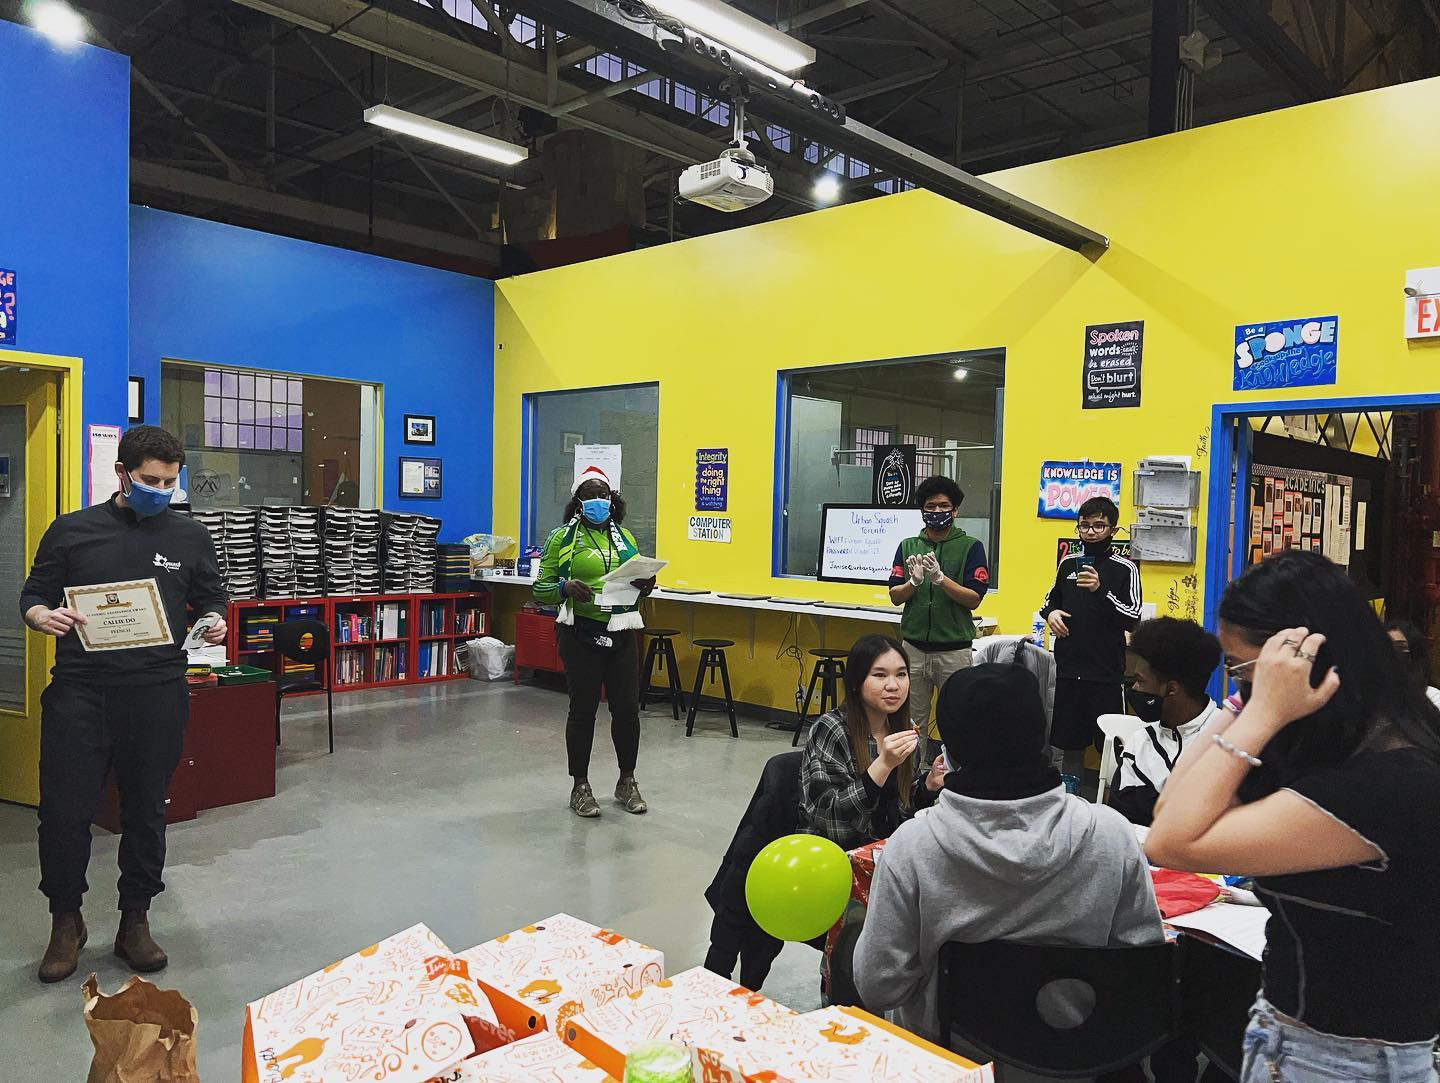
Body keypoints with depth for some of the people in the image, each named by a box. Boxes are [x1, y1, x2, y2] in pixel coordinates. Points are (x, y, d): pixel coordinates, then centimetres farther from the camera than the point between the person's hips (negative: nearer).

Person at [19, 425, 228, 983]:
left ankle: (135, 922, 25)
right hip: (79, 690, 0)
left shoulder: (191, 537, 8)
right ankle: (66, 921, 23)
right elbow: (33, 597, 12)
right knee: (64, 811, 0)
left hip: (157, 691, 1)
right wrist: (43, 616, -11)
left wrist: (215, 623, -7)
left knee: (146, 811, 9)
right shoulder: (72, 530, 7)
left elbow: (211, 599, 16)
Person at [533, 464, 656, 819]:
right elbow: (540, 590, -1)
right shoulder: (562, 537, 0)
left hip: (621, 633, 4)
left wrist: (645, 586, -2)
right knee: (583, 709, 4)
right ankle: (580, 786, 20)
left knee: (627, 707, 5)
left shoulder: (625, 537, 13)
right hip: (581, 634, -4)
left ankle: (627, 781, 25)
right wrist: (566, 587, -21)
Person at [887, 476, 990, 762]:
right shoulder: (908, 546, 9)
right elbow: (895, 596, 6)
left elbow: (974, 599, -6)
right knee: (914, 721, 8)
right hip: (913, 647, 3)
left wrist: (940, 578, -20)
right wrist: (914, 581, -15)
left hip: (954, 649, -3)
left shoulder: (970, 546, 0)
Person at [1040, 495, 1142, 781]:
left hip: (1107, 673, -4)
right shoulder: (1068, 563, 9)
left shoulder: (1125, 569, -4)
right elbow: (1051, 599, 22)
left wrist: (1101, 590, -23)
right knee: (1070, 744, 13)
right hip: (1069, 669, 4)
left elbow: (1133, 619, -11)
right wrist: (1050, 612, -1)